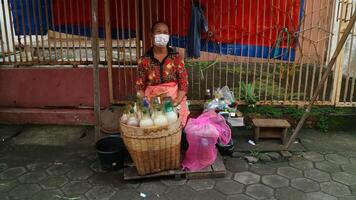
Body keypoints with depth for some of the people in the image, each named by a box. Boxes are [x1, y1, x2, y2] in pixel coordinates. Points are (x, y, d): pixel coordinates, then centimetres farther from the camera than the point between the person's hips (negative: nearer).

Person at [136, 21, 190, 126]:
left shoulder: (176, 57, 1)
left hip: (174, 103, 0)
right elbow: (140, 86, 4)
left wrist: (176, 103, -17)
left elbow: (184, 84, -3)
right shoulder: (144, 60, 3)